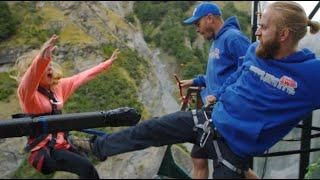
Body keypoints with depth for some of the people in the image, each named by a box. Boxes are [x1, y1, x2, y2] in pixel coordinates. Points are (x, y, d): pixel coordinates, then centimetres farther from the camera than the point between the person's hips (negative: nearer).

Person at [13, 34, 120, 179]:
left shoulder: (58, 86, 6)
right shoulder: (26, 92, -14)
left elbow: (82, 77, 13)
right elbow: (31, 78, -36)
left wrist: (108, 62, 16)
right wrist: (41, 59, -57)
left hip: (61, 145, 7)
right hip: (43, 151, -7)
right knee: (86, 168, -23)